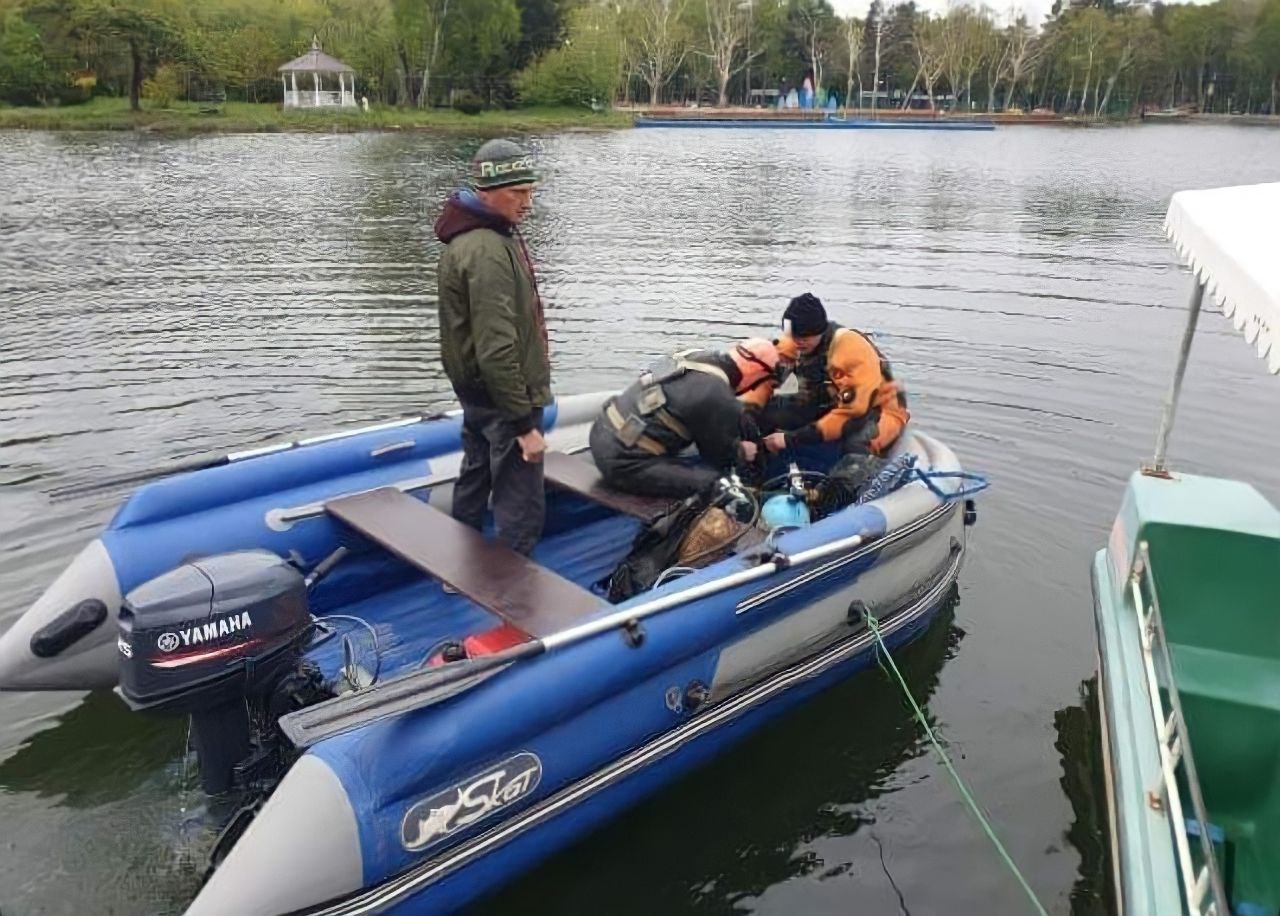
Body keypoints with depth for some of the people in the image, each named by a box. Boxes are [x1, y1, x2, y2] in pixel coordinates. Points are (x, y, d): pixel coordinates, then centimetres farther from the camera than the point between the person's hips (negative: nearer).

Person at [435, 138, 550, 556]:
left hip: (476, 391, 11)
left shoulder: (475, 234, 10)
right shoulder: (487, 250, -24)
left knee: (475, 484, 24)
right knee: (522, 510, -5)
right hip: (502, 398, -11)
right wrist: (524, 423, -25)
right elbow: (497, 349, -29)